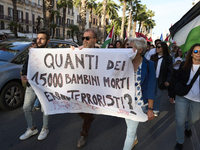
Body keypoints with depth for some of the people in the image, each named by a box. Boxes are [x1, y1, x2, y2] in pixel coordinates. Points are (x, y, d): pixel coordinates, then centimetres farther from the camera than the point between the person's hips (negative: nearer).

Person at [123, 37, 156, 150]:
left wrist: (150, 109, -10)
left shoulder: (148, 65, -15)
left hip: (138, 103, -4)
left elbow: (151, 89, -12)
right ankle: (134, 139, 56)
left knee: (131, 131, 4)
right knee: (129, 124, 25)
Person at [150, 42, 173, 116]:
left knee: (158, 95, 7)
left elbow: (170, 70, -5)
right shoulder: (153, 57, 5)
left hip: (161, 80, -2)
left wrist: (168, 81, -13)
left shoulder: (168, 58, -4)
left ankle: (156, 110, 22)